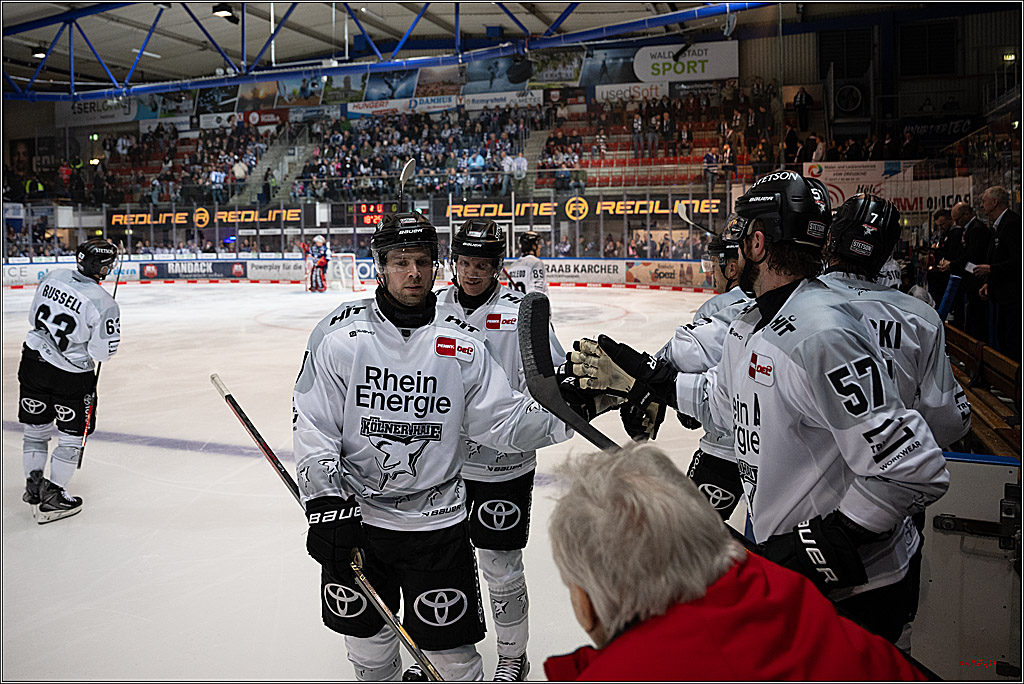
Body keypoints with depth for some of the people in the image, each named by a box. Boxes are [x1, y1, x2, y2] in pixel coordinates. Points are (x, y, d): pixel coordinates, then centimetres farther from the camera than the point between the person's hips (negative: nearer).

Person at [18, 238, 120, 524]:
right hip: (70, 375, -6)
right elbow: (102, 352, -15)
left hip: (32, 361, 6)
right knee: (72, 436, 10)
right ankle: (52, 499, 15)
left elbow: (35, 316, 9)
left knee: (36, 428, 20)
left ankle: (33, 487, 33)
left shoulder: (53, 277, -4)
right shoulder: (104, 304, -22)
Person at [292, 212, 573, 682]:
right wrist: (325, 502, -12)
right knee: (366, 639, 19)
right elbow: (312, 423, -4)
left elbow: (504, 422, -4)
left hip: (436, 521, 0)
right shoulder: (340, 334, -6)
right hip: (354, 517, 1)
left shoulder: (461, 342, -3)